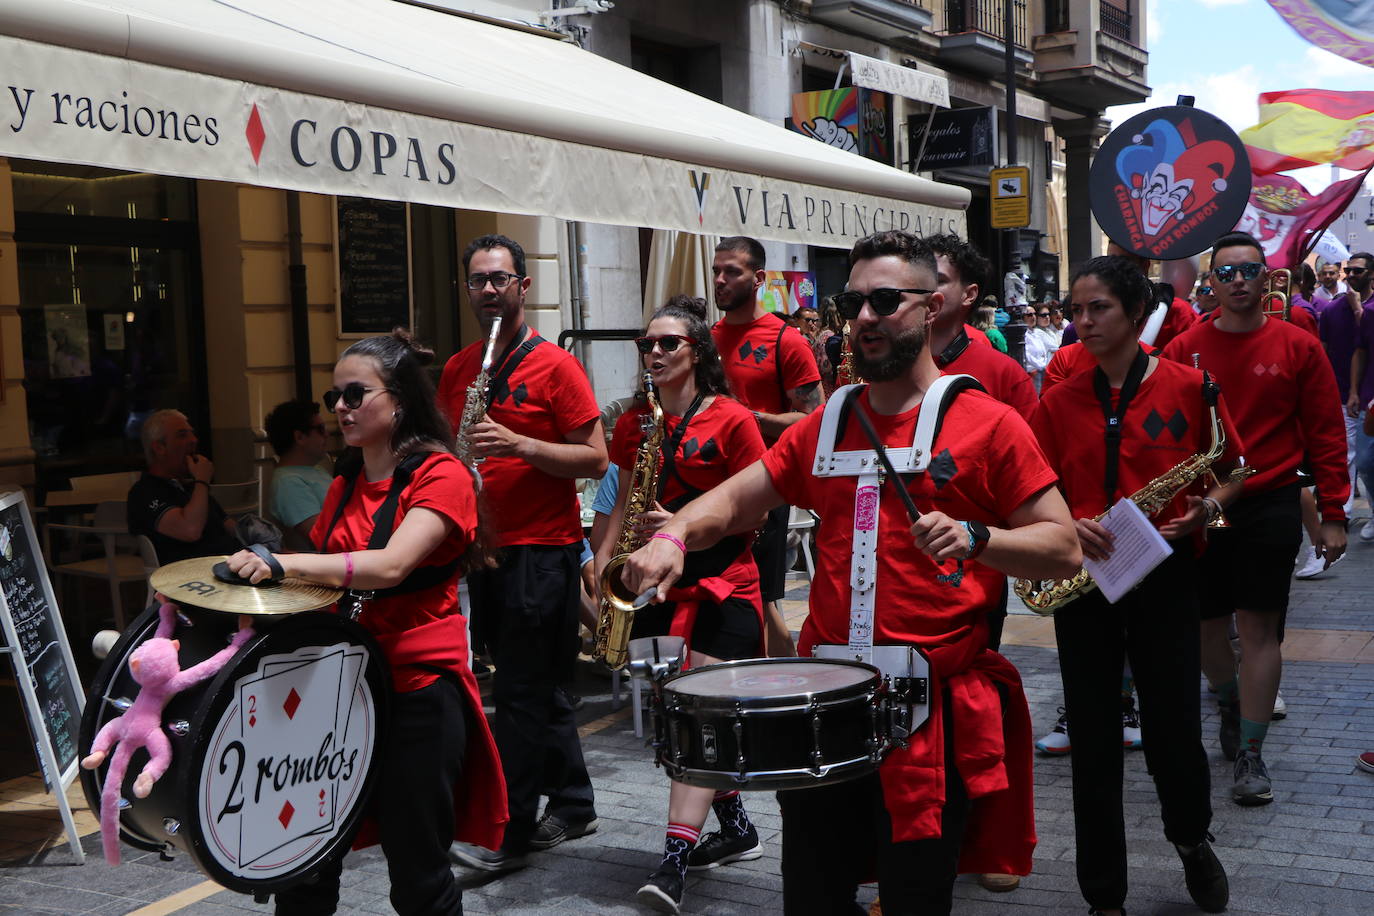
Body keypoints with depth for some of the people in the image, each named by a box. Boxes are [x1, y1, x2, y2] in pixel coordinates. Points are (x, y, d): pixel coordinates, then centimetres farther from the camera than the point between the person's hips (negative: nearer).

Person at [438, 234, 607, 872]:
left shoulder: (554, 365, -8)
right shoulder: (457, 369, 11)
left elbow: (596, 460, -11)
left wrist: (518, 444, -22)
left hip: (542, 550, -7)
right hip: (482, 548, 7)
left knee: (520, 695, -4)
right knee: (537, 690, 15)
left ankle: (510, 833, 4)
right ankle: (572, 804, 28)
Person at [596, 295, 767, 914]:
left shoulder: (731, 420, -6)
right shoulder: (635, 422, 12)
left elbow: (756, 511, -7)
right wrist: (602, 557, 1)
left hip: (723, 582, -6)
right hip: (658, 582, 6)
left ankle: (673, 861, -17)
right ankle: (737, 830, 28)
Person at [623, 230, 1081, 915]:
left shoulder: (985, 423, -3)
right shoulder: (825, 425, 11)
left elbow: (1064, 550, -5)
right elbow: (732, 501, 11)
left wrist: (975, 538, -22)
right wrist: (675, 535, -9)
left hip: (933, 702, -4)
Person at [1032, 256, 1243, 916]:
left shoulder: (1187, 386, -1)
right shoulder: (1060, 401, 5)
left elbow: (1233, 472, 7)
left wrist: (1208, 508, -13)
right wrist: (1066, 528, -12)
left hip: (1165, 577, -2)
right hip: (1083, 579, 2)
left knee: (1174, 731, 4)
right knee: (1093, 742, 6)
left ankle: (1192, 840, 38)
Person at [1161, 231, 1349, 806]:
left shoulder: (1297, 348, -1)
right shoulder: (1183, 349, 1)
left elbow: (1325, 434, 0)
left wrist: (1332, 515, -3)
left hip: (1270, 505, -2)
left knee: (1260, 628, -1)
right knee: (1203, 625, 11)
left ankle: (1251, 753, 10)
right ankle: (1230, 703, 41)